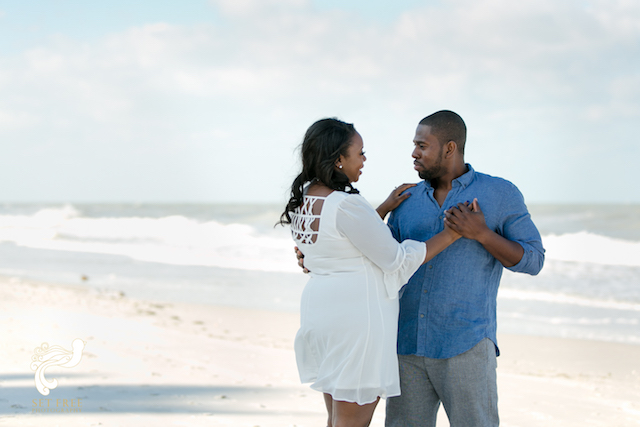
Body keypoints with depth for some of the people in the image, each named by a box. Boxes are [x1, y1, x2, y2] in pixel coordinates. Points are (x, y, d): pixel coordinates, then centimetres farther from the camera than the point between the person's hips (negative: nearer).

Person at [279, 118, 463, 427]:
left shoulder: (302, 200, 7)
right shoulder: (346, 206, -21)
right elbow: (395, 259, -15)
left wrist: (385, 208, 18)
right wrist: (453, 233, -9)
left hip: (321, 307, 9)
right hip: (358, 317, -9)